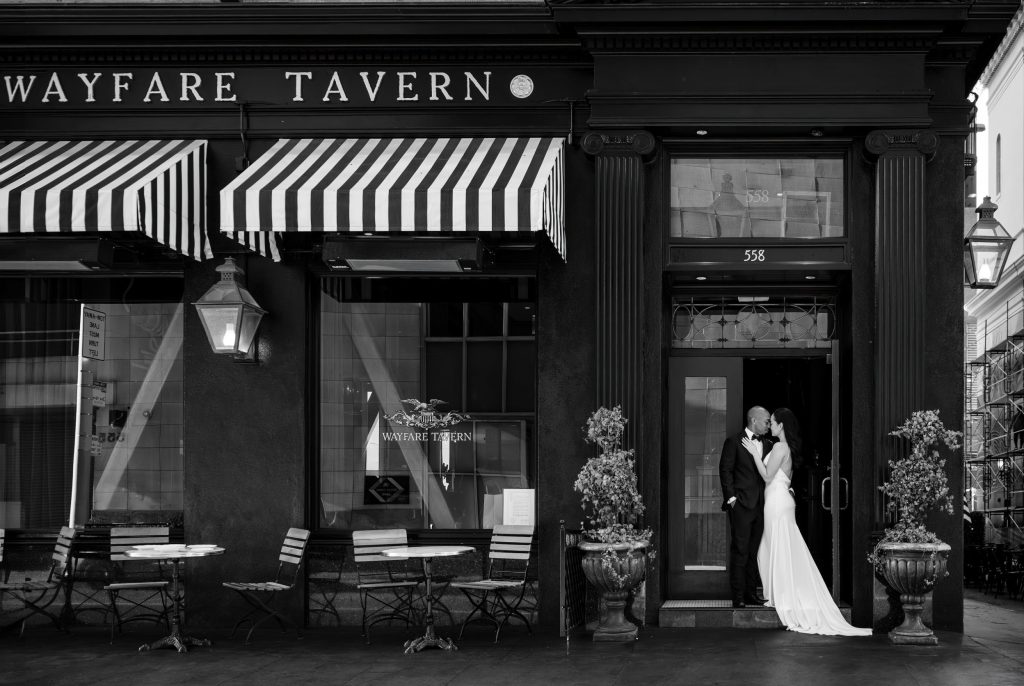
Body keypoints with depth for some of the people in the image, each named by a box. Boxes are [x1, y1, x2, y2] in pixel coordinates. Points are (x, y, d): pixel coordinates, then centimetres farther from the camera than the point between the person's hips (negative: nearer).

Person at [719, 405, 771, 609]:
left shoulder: (765, 445, 16)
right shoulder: (734, 442, -1)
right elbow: (725, 470, -4)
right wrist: (731, 496, -11)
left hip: (760, 505, 6)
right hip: (741, 504, -6)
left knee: (755, 552, 8)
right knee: (740, 551, -7)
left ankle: (751, 593, 13)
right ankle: (738, 597, -5)